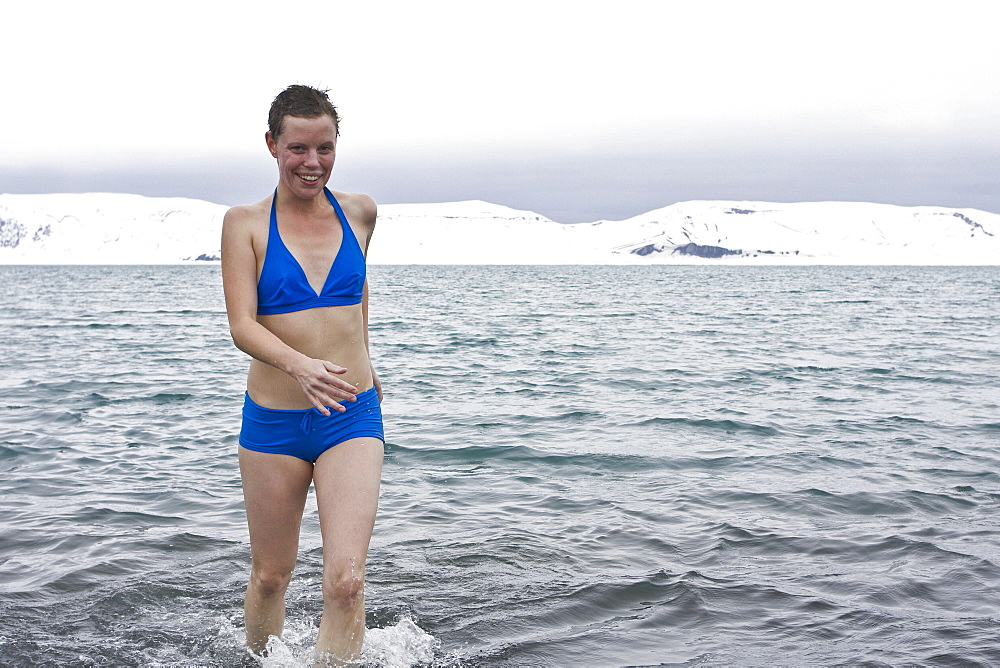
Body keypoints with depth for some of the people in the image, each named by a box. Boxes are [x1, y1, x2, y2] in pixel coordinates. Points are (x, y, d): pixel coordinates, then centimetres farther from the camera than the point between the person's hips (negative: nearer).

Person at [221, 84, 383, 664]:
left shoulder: (359, 212, 3)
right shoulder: (245, 223, -4)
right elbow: (242, 325, -14)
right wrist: (300, 364, -32)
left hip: (352, 417, 1)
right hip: (272, 420, -1)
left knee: (345, 580, -12)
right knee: (271, 576, 14)